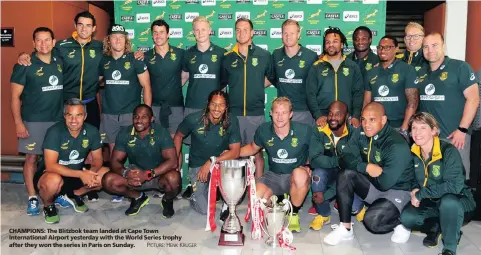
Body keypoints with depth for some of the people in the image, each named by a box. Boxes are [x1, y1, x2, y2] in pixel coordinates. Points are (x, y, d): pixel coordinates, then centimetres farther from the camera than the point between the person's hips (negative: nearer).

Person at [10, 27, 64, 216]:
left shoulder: (61, 63, 6)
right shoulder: (24, 66, -6)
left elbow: (67, 89, 15)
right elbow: (15, 97, -6)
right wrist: (18, 123, -13)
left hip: (58, 120, 4)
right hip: (33, 121, -3)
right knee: (31, 158, 2)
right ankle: (32, 198, 10)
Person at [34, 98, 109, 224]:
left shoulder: (92, 131, -11)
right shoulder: (54, 132, -24)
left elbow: (97, 159, -3)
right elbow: (50, 165, -29)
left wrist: (91, 172, -26)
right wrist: (81, 174, -35)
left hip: (77, 174, 5)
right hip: (49, 175, -5)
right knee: (54, 180, -38)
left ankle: (74, 195, 12)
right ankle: (48, 206, -2)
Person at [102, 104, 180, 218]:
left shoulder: (161, 132, -18)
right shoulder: (124, 133, -7)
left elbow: (172, 161, -25)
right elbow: (115, 161, -6)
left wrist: (148, 174, -36)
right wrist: (125, 173, -29)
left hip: (158, 175, -3)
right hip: (135, 174, 3)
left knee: (173, 178, -36)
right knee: (108, 180, -20)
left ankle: (167, 200, 2)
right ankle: (138, 197, 9)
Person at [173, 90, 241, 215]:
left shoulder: (232, 122, -16)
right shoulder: (193, 119, -15)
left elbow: (235, 152, -19)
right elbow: (178, 136, 4)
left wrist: (211, 162, -28)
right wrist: (175, 160, 2)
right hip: (197, 165, -1)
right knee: (204, 209, -11)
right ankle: (195, 191, 26)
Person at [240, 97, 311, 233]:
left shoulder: (304, 130, -13)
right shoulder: (263, 130, -5)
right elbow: (253, 147, 14)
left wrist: (308, 166, -8)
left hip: (295, 176, -1)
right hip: (273, 175, 2)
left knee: (300, 174, -39)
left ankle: (294, 214, -11)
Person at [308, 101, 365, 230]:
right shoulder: (319, 132, -12)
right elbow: (314, 159, -23)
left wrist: (326, 194, -29)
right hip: (327, 175, 1)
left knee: (354, 206, -26)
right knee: (318, 174, -33)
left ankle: (359, 208, 17)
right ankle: (323, 214, -6)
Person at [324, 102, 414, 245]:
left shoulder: (397, 145, -26)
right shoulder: (361, 135, -6)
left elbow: (385, 182, -28)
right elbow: (345, 159, -13)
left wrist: (375, 170, -11)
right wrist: (366, 167, -28)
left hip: (396, 190, -6)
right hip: (374, 185, 6)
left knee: (371, 220, -29)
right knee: (345, 175, -19)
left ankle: (400, 224, 6)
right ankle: (345, 229, -12)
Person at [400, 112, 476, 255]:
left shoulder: (449, 151, -21)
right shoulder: (413, 153, -4)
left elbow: (454, 186, -31)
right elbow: (414, 179, 10)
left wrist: (421, 194, -27)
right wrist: (414, 191, -14)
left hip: (457, 202, -5)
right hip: (431, 203, 5)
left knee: (448, 201, -40)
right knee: (406, 218, -21)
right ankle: (438, 228, 7)